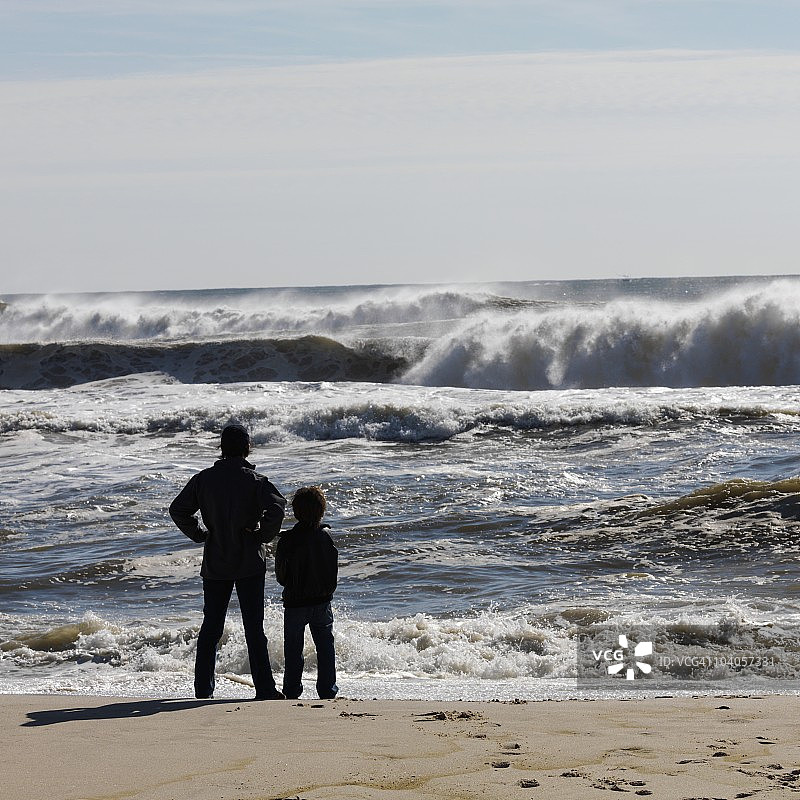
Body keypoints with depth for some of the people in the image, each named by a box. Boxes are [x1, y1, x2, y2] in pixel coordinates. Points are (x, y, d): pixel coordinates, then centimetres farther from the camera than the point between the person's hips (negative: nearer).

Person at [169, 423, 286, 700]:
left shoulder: (203, 479, 2)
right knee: (254, 628, -1)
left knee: (210, 627, 11)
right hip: (249, 563, -3)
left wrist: (201, 535, 8)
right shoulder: (254, 480, -8)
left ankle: (203, 689, 11)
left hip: (214, 564, 3)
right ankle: (265, 689, -3)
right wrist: (264, 535, -9)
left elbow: (178, 510, 1)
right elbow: (276, 506, -23)